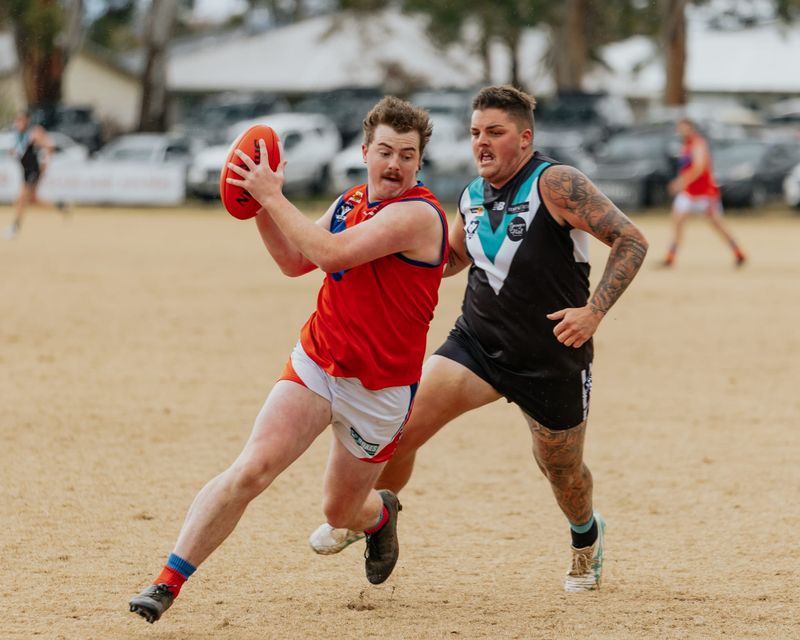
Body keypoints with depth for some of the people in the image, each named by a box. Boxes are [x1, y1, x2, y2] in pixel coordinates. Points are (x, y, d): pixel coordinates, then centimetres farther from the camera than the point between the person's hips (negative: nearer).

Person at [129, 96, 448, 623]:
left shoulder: (418, 213, -18)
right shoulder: (350, 202, 7)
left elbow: (330, 253, -27)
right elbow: (295, 262, 19)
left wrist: (274, 196, -22)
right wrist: (262, 206, 5)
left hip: (380, 389, -4)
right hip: (316, 364, 4)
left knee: (341, 510, 12)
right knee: (252, 468, -17)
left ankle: (381, 514, 51)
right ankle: (168, 583, -18)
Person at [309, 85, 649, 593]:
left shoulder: (556, 184, -18)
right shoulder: (473, 197, 2)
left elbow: (631, 240, -19)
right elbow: (452, 256, 24)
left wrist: (594, 311, -27)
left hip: (553, 357, -4)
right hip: (478, 341, 4)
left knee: (562, 470, 14)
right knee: (404, 427, -14)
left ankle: (587, 537, 48)